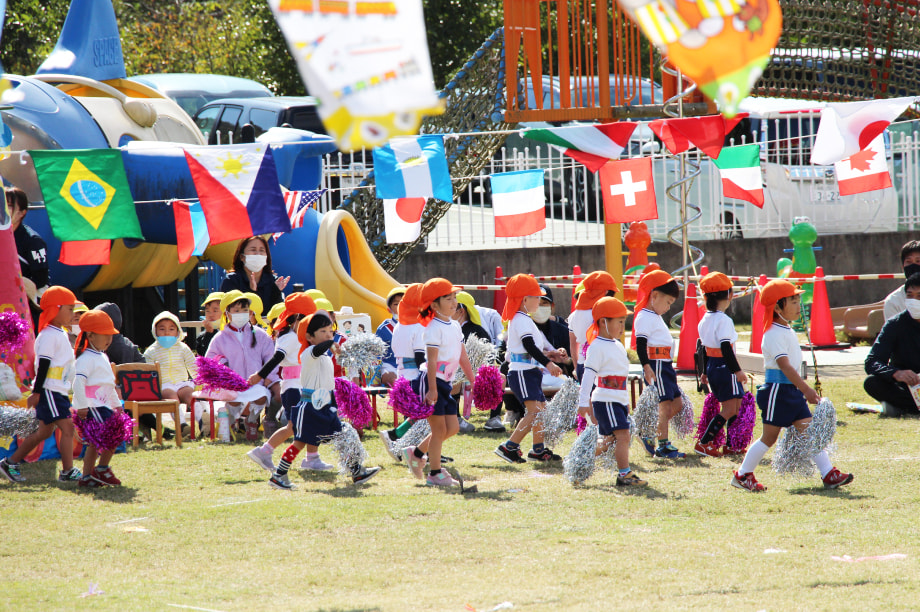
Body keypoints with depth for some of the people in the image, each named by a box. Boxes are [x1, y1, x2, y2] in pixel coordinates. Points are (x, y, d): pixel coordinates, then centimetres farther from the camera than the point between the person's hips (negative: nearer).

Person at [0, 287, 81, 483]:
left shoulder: (61, 334, 17)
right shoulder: (49, 335, -14)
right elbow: (43, 364, -17)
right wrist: (36, 392, -19)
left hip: (58, 391, 10)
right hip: (49, 390, -10)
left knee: (44, 431, 12)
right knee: (67, 427, -13)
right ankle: (67, 471, -12)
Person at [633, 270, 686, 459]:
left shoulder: (656, 317, 22)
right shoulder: (645, 318, -10)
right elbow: (640, 344, -20)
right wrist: (646, 366, -29)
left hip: (665, 365, 10)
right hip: (655, 365, -10)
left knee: (677, 403, 11)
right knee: (665, 404, -10)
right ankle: (663, 446, -7)